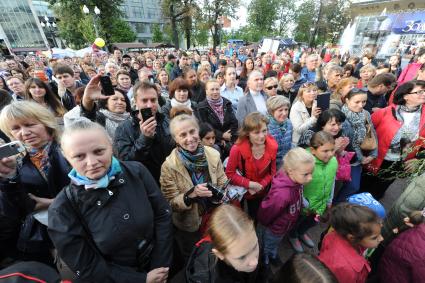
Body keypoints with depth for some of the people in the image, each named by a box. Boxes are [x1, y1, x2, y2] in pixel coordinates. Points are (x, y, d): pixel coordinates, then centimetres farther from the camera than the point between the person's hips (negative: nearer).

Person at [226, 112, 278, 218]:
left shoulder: (272, 146, -20)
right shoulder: (238, 149, -32)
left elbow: (272, 171, -7)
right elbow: (229, 174, -21)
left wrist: (261, 185, -20)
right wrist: (250, 184, -26)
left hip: (260, 191, 3)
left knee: (256, 217, 28)